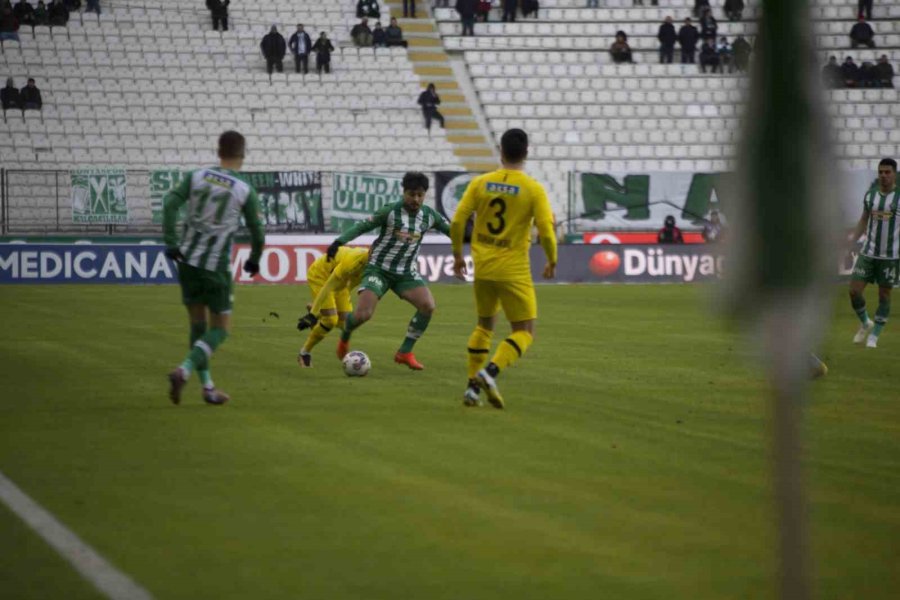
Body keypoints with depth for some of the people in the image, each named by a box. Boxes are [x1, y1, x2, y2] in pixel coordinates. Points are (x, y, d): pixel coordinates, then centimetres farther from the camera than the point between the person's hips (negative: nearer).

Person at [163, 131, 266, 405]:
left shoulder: (197, 176, 3)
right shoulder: (245, 190, -4)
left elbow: (171, 204, -10)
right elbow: (257, 233, 1)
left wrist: (170, 243, -7)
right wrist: (254, 260, 20)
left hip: (187, 260, 4)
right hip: (216, 266, -4)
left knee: (198, 323, 16)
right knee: (220, 329, 5)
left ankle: (207, 386, 17)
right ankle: (184, 370, -18)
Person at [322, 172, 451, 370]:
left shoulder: (429, 215, 0)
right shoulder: (390, 211, -13)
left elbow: (450, 230, 14)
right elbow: (363, 226, -14)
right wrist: (339, 242, -25)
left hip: (407, 273, 4)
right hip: (379, 269, -4)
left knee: (428, 305, -21)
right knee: (363, 314, -18)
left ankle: (405, 353, -5)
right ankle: (345, 338, 21)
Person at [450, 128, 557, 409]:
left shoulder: (480, 183, 0)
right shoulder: (534, 189, -8)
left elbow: (457, 221, -3)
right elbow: (546, 232, -12)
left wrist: (457, 255, 12)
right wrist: (552, 262, 6)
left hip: (483, 267, 4)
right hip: (514, 270, -4)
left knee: (484, 325, 22)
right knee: (524, 332, 5)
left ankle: (472, 387, 16)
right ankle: (490, 372, -19)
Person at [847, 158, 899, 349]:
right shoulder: (870, 195, 5)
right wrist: (851, 239, 0)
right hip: (868, 252, 3)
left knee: (884, 295, 4)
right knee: (854, 290, -4)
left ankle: (874, 336, 16)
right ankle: (865, 324, 22)